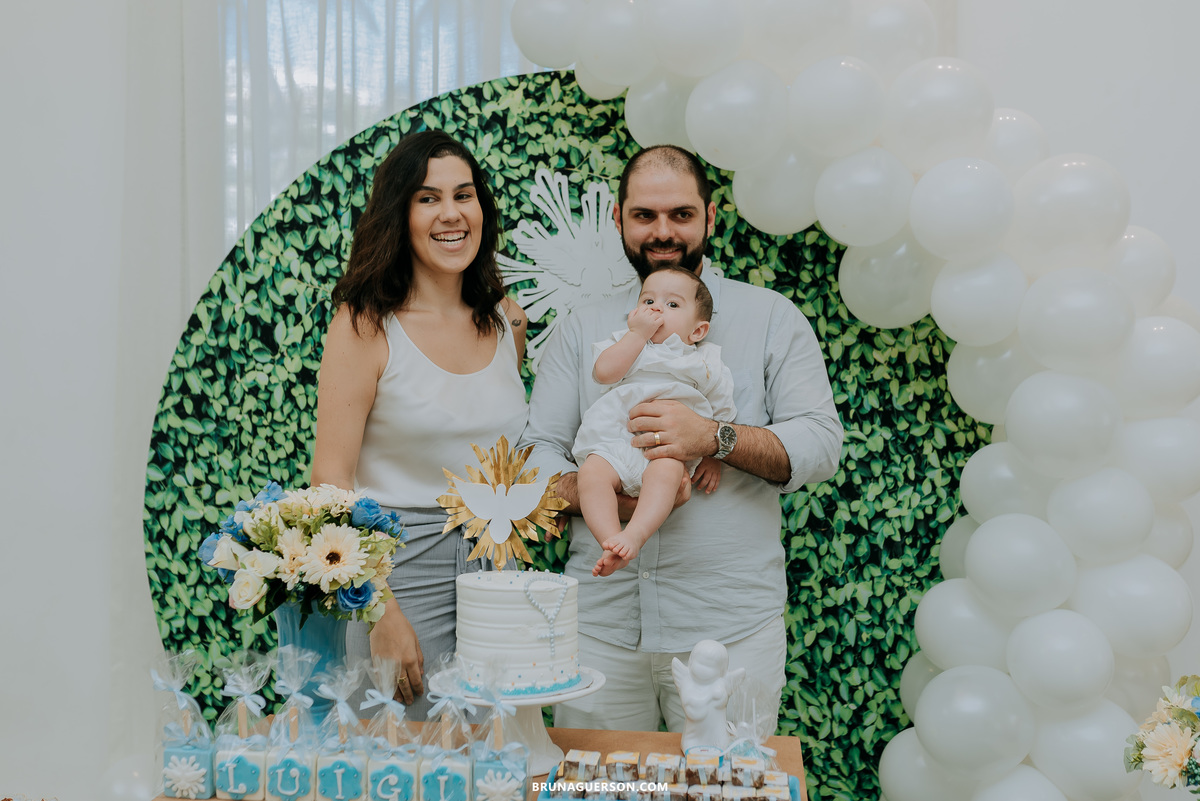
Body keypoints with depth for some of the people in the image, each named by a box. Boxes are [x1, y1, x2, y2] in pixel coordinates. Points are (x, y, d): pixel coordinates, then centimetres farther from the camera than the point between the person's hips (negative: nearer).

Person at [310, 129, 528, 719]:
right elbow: (331, 480, -12)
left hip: (498, 566, 5)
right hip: (396, 571, -5)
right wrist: (380, 613, -17)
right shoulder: (366, 323, -9)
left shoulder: (508, 321, 6)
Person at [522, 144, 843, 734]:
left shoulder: (772, 318, 5)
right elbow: (537, 451, 6)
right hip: (599, 620, 2)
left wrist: (713, 437, -19)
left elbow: (821, 443, -3)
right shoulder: (582, 328, 11)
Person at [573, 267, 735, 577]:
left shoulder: (705, 364, 16)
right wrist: (638, 333, 0)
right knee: (592, 471, -29)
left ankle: (634, 536, -49)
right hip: (614, 441, 2)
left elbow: (721, 417, 17)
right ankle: (611, 543, -36)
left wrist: (714, 457, 2)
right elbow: (604, 371, -3)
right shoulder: (626, 344, 20)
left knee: (665, 469, -36)